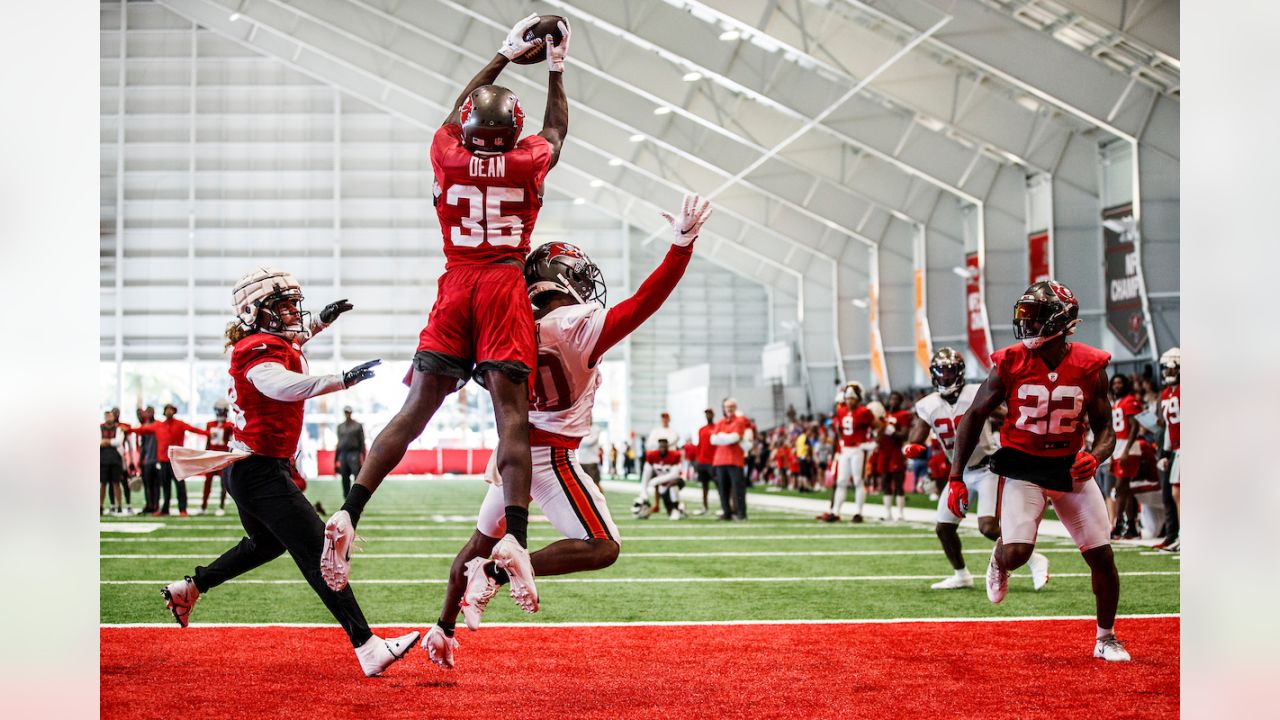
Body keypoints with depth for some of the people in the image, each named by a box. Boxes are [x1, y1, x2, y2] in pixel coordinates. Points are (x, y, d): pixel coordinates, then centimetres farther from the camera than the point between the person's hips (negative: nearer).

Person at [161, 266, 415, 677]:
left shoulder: (258, 343, 11)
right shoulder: (260, 352, -17)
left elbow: (287, 343, 37)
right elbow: (281, 385, -40)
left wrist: (321, 322, 33)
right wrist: (342, 380, -44)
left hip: (247, 471, 11)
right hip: (263, 475, -11)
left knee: (266, 544, 34)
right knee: (321, 554, -16)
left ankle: (187, 589, 42)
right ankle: (368, 649, -21)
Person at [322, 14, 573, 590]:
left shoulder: (448, 155, 8)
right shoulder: (530, 160, 4)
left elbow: (457, 114, 31)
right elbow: (556, 131, 28)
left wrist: (505, 54, 40)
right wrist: (555, 70, 41)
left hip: (455, 286, 2)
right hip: (505, 288, -2)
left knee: (415, 410, 1)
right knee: (512, 415, -9)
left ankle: (348, 514, -9)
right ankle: (514, 537, -23)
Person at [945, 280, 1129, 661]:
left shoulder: (1089, 367, -9)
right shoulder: (1011, 364, -11)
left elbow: (1105, 429, -2)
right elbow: (974, 417, -1)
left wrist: (1094, 456, -25)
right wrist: (956, 478, -5)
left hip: (1071, 468, 2)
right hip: (1022, 467, -2)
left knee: (1102, 555, 0)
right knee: (1016, 553, -20)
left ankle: (1106, 638, 21)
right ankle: (998, 560, 20)